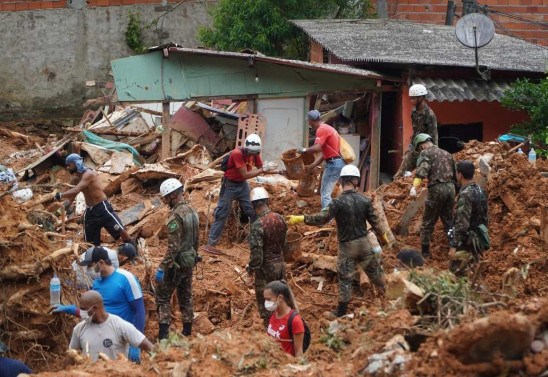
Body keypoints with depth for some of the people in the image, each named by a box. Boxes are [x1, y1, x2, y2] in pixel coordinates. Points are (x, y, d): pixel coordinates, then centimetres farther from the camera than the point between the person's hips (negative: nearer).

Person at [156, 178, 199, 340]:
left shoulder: (176, 216, -22)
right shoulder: (192, 211, 6)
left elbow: (173, 246, -25)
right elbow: (196, 239, 15)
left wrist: (162, 268, -23)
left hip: (177, 263, -9)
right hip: (189, 260, 9)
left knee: (163, 297, -2)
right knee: (186, 296, 17)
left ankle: (163, 334, -7)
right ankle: (187, 331, 23)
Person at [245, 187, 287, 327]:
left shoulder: (258, 225, -23)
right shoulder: (280, 218, -1)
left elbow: (256, 251, -21)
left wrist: (251, 271, -11)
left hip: (266, 268, -7)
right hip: (280, 264, 7)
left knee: (264, 301, 6)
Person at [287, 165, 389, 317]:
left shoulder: (338, 202, -19)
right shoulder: (365, 200, -5)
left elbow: (321, 218, -25)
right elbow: (374, 222, 3)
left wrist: (300, 219, -21)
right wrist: (383, 235, 20)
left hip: (347, 246, -3)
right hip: (364, 243, 3)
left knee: (345, 279, 4)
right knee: (375, 271, 22)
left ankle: (341, 313, 9)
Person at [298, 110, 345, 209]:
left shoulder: (322, 130, -12)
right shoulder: (327, 128, 19)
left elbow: (317, 148, -25)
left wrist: (304, 150, -8)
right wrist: (312, 166, 16)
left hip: (333, 164, -10)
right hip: (338, 162, 10)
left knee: (325, 194, -8)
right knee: (324, 192, 21)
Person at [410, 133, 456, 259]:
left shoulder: (425, 153, 0)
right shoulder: (447, 154, 22)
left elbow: (422, 170, -19)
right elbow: (455, 173, 23)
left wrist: (414, 187, -30)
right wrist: (455, 190, 31)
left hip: (436, 188, -6)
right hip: (450, 187, 6)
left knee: (428, 222, 3)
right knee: (449, 221, 15)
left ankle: (425, 252, 4)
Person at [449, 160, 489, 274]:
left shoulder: (465, 194, -20)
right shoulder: (480, 191, 8)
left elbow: (462, 224, -24)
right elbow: (485, 219, 15)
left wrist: (454, 246, -22)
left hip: (466, 242, -9)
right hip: (478, 241, 9)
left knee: (456, 271, -6)